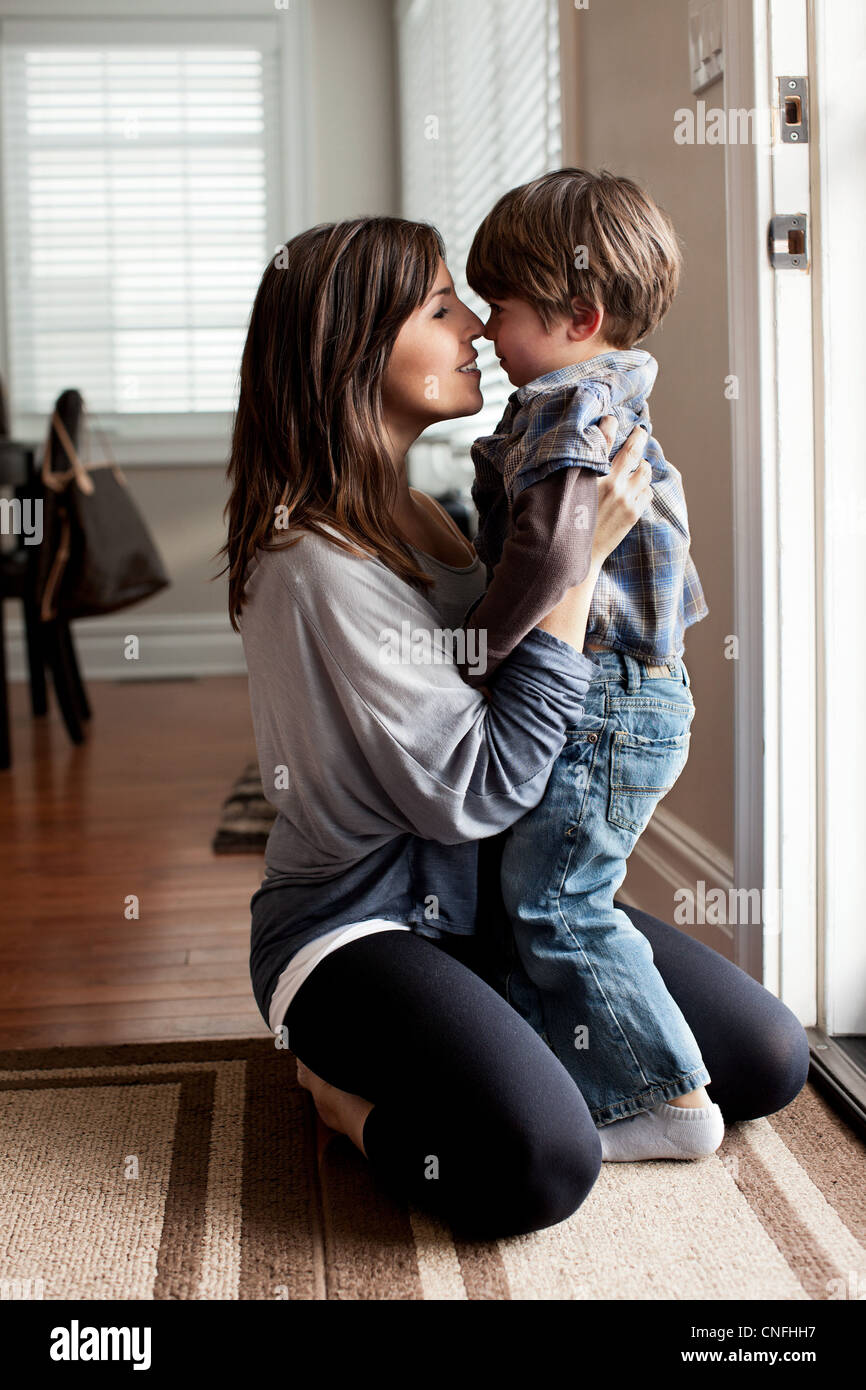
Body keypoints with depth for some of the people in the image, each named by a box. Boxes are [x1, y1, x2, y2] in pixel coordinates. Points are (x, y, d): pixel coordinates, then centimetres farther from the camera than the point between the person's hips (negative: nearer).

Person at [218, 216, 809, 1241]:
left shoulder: (408, 512, 6)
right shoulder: (317, 566, -22)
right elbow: (475, 791, -23)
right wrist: (576, 563, -23)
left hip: (482, 894, 9)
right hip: (359, 920, -8)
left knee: (769, 1057, 2)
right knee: (542, 1160, -32)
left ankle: (437, 1057, 11)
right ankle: (348, 1089, -2)